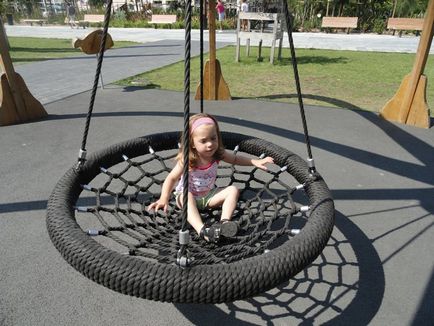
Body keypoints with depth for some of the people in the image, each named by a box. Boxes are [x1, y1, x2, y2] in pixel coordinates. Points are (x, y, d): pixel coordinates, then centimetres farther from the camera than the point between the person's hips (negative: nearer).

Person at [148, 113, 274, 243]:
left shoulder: (218, 154, -12)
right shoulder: (187, 160, -25)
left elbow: (235, 159, 6)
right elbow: (171, 178, -20)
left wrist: (254, 161, -5)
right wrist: (164, 199, -32)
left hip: (209, 195, 4)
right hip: (188, 195, -4)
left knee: (233, 190, -16)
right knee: (186, 196, -38)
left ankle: (224, 222, -34)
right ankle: (202, 230, -51)